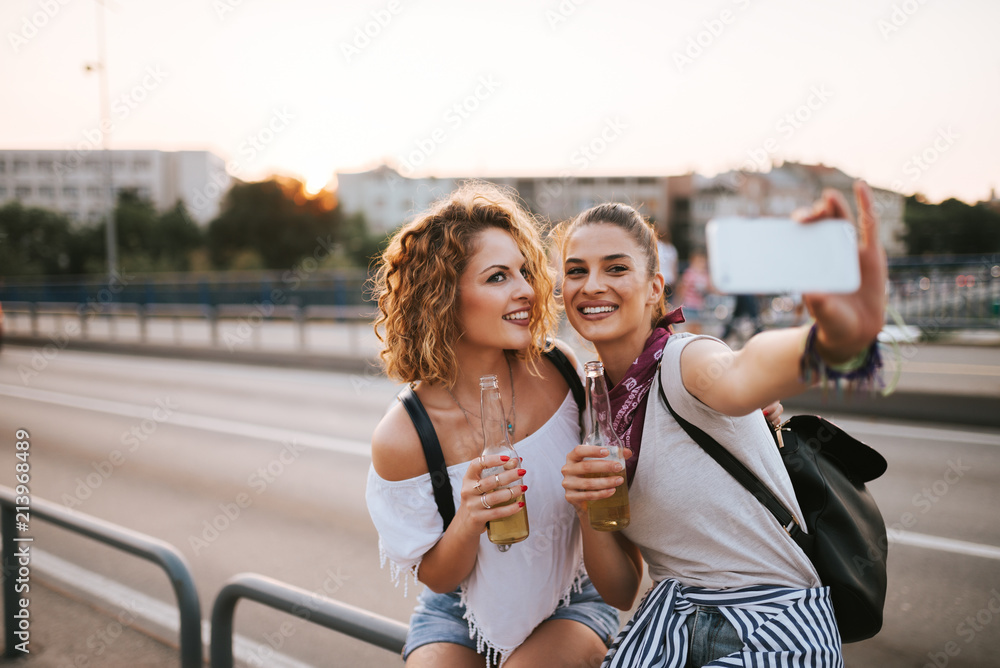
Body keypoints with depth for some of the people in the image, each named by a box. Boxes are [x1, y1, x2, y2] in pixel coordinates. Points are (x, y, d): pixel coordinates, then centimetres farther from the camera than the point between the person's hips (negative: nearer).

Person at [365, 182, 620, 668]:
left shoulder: (558, 370, -15)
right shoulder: (401, 438, -22)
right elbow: (438, 577, -11)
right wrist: (468, 520, -30)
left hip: (571, 605, 1)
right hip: (460, 611, -1)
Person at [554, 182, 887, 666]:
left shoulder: (684, 361, -13)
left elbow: (739, 377, -41)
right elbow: (620, 588, 5)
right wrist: (588, 510, -15)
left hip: (777, 627, -4)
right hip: (671, 619, 5)